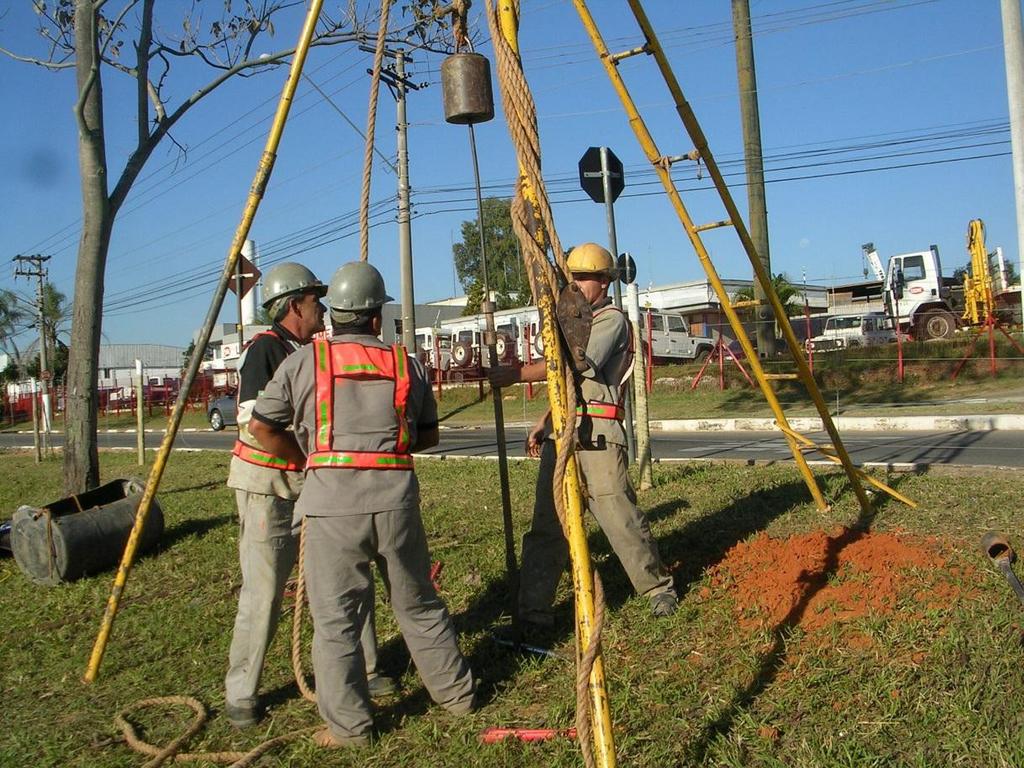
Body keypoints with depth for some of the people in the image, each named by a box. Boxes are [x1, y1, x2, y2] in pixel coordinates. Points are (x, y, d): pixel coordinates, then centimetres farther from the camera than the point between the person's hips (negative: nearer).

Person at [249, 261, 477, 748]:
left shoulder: (304, 363, 3)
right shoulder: (406, 364, 9)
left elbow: (262, 427, 5)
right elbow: (428, 435, 16)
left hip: (332, 500, -2)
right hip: (395, 497, 3)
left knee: (335, 617, 8)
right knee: (418, 605, 18)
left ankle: (348, 726, 14)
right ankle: (457, 693, 31)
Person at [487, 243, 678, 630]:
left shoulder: (612, 320, -3)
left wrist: (514, 375, -16)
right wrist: (543, 423, 22)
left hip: (597, 434, -8)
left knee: (620, 517, -3)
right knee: (547, 522, 2)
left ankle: (658, 589, 19)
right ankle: (533, 611, 4)